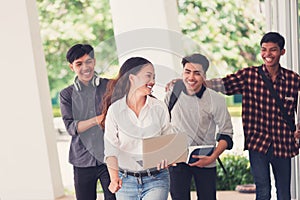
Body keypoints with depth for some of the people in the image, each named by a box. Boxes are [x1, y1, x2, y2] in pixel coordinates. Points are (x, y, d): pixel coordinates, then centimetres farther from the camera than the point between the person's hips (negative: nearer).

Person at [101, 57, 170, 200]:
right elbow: (111, 147, -10)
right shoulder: (115, 110, -6)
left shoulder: (159, 108, -2)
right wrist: (114, 177, -24)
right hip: (126, 180, 0)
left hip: (156, 179, 0)